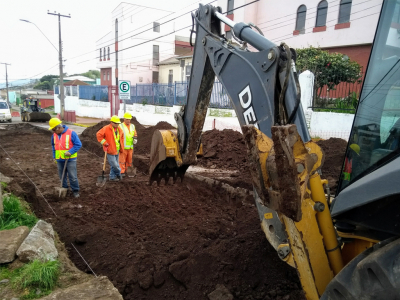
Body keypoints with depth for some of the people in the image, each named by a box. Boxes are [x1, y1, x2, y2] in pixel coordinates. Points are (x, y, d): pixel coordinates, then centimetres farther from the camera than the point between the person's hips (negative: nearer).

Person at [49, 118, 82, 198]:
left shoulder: (71, 133, -12)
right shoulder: (54, 135, 6)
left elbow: (78, 144, -12)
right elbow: (53, 146, 21)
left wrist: (70, 152, -21)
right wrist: (54, 156, 13)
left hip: (70, 159, -5)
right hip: (59, 160, 5)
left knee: (72, 176, -3)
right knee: (62, 176, 13)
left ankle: (75, 191, 10)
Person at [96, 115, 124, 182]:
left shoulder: (119, 129, 7)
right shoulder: (106, 128, -14)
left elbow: (122, 137, 19)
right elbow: (99, 134, -15)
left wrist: (121, 148, 15)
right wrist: (104, 142, -17)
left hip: (116, 151, 7)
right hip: (110, 151, -7)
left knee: (114, 165, 13)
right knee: (114, 165, -6)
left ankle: (112, 177, 25)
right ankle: (118, 174, 17)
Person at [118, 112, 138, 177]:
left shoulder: (132, 126, 14)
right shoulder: (120, 126, -3)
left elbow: (135, 134, 21)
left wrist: (135, 139, 0)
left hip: (130, 147, 5)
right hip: (123, 147, -5)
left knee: (129, 159, 9)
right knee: (122, 159, -4)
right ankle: (122, 172, 2)